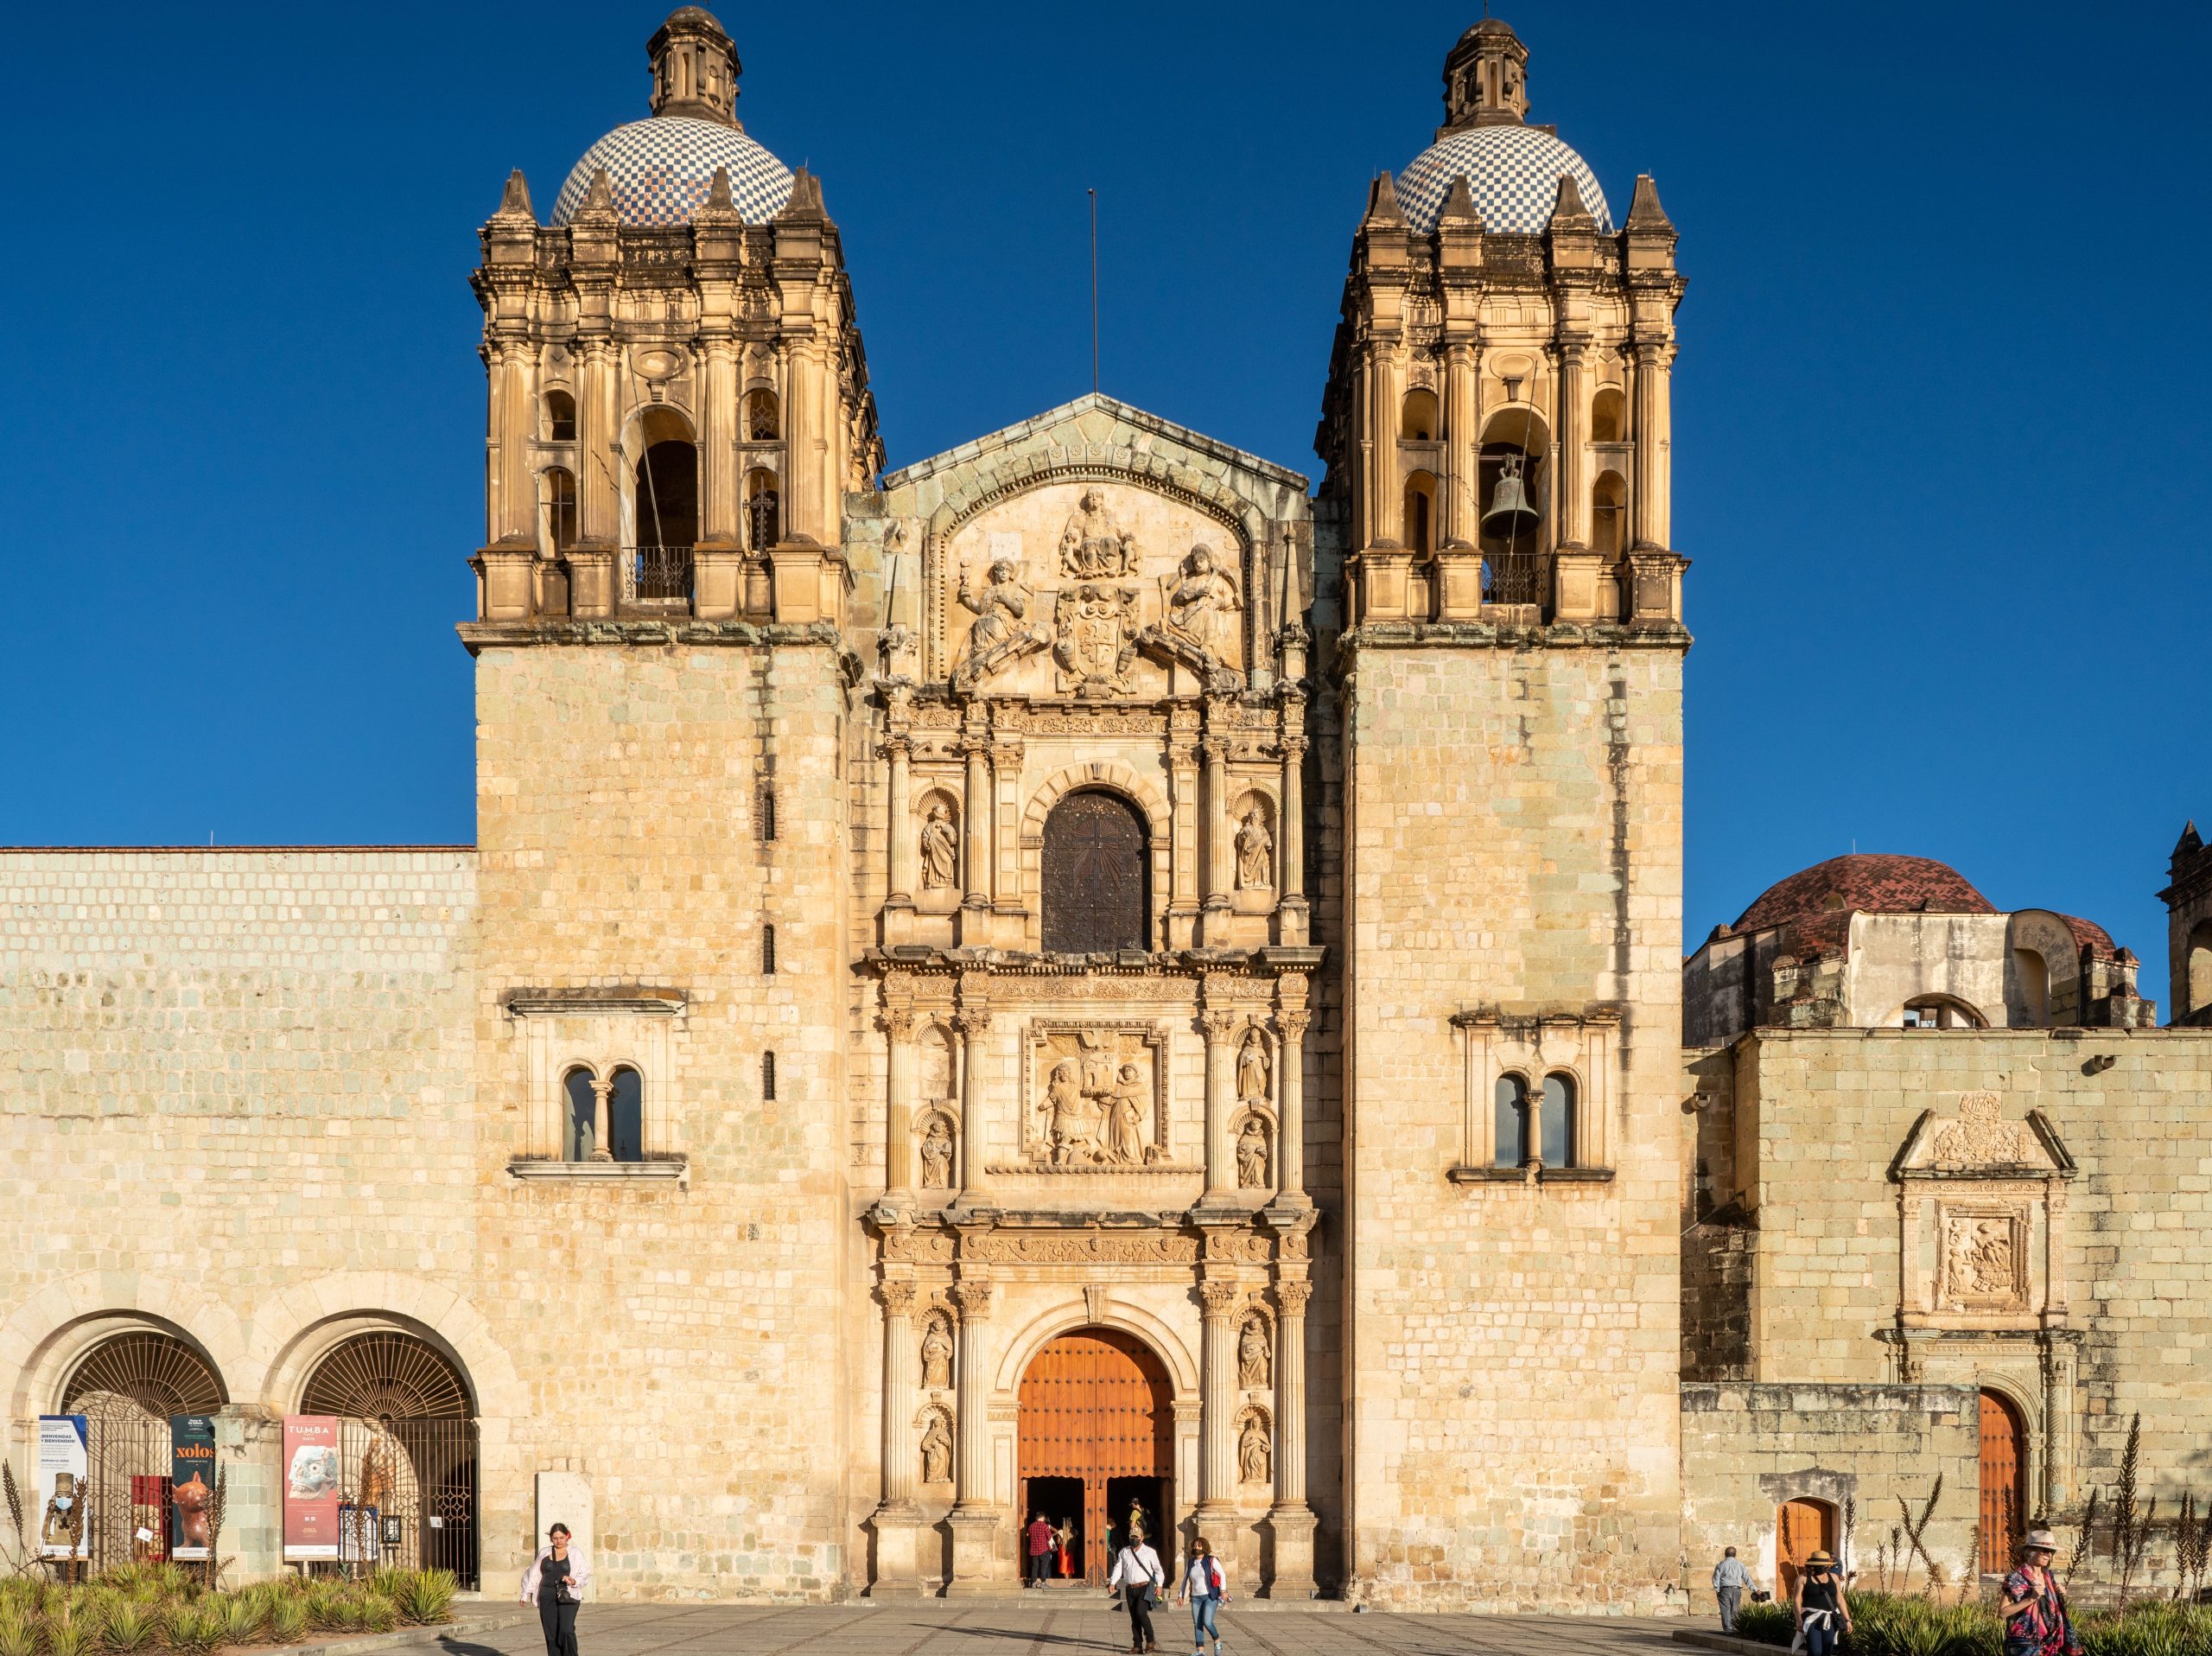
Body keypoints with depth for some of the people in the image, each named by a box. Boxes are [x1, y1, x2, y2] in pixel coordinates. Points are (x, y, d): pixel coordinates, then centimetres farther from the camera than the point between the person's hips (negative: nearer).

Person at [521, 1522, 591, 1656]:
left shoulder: (575, 1553, 4)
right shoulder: (544, 1552, 13)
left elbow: (585, 1575, 1)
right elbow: (533, 1573, 18)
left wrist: (573, 1581, -18)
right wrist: (526, 1594, 16)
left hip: (568, 1597, -3)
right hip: (547, 1597, 3)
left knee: (566, 1631, -18)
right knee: (551, 1634, 1)